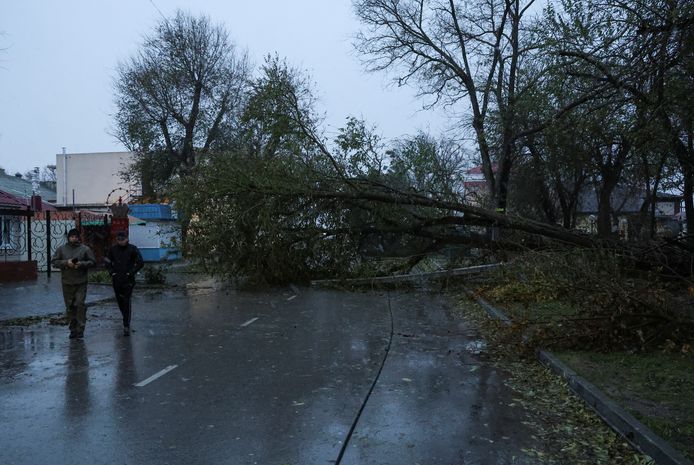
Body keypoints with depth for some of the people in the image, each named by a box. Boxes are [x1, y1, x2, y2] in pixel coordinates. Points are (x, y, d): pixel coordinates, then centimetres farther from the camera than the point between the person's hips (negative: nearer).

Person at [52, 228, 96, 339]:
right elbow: (54, 262, 4)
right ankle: (73, 329, 18)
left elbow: (92, 262, 2)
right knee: (70, 307, 8)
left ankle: (80, 330, -3)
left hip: (81, 283, -2)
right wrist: (66, 263, -12)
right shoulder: (61, 249, 7)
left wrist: (82, 264, -14)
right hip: (67, 283, 2)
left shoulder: (85, 249, 2)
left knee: (80, 305, -9)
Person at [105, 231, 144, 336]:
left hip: (128, 280, -4)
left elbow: (140, 263, -3)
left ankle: (126, 326, -9)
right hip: (116, 280, 4)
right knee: (120, 301, 13)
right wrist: (112, 272, 5)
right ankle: (126, 319, 35)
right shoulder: (112, 249, 6)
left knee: (127, 302, -10)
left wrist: (131, 272, -9)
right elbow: (107, 262, 18)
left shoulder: (132, 249, -4)